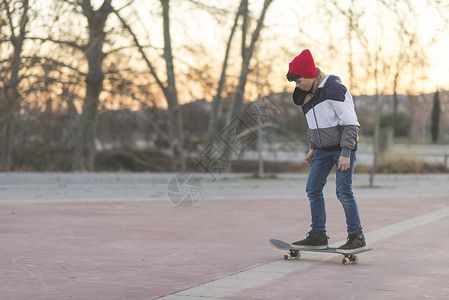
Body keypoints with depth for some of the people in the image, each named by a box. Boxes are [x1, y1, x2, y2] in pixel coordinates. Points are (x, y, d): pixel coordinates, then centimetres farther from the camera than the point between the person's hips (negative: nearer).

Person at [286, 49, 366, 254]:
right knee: (313, 189, 3)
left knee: (344, 191, -12)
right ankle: (318, 236, 10)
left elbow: (350, 123, -20)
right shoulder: (307, 95, 6)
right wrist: (312, 148, 15)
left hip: (343, 147, -8)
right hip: (323, 150, 8)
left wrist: (345, 154, -22)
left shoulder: (334, 90, -19)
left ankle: (357, 237, -2)